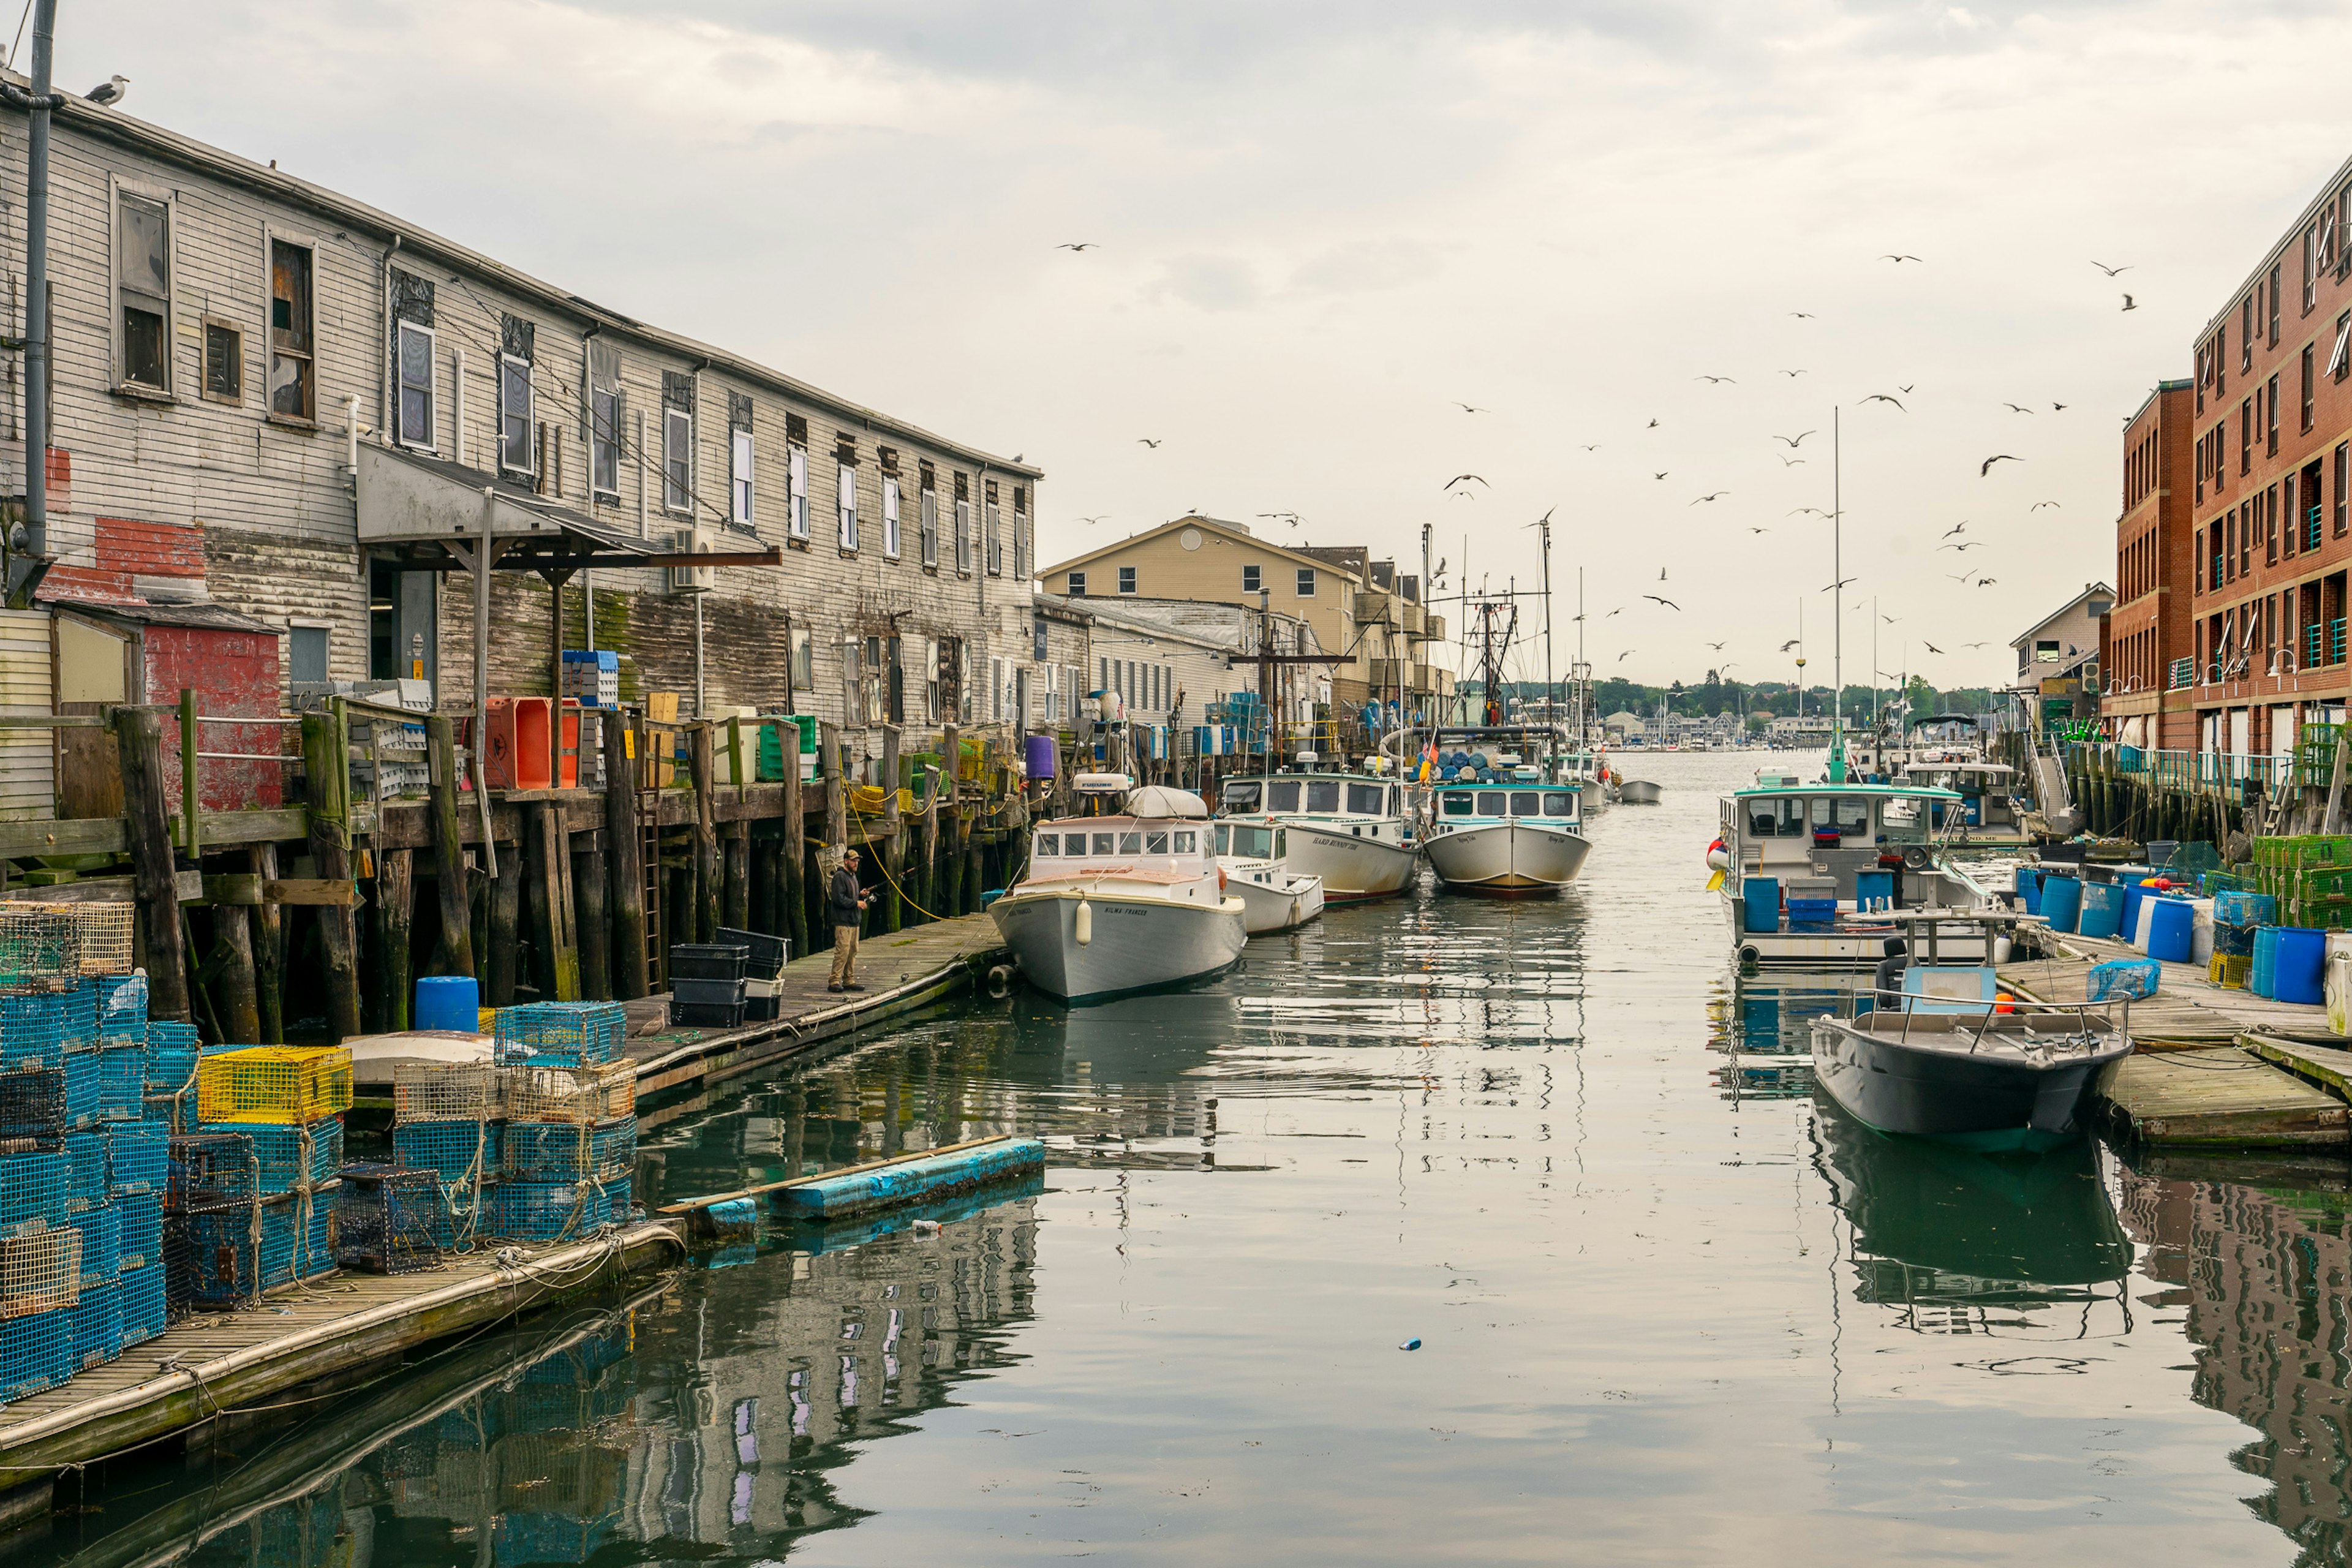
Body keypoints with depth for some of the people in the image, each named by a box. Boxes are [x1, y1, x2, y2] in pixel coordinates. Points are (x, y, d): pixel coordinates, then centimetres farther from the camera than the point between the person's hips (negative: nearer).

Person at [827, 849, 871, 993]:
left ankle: (848, 981, 15)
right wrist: (856, 903, -16)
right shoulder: (840, 876, -10)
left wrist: (861, 896, 8)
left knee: (853, 951, 9)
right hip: (843, 922, -10)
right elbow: (839, 899, -19)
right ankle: (834, 982, -12)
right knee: (843, 951, -13)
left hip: (854, 921, 10)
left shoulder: (853, 876, 20)